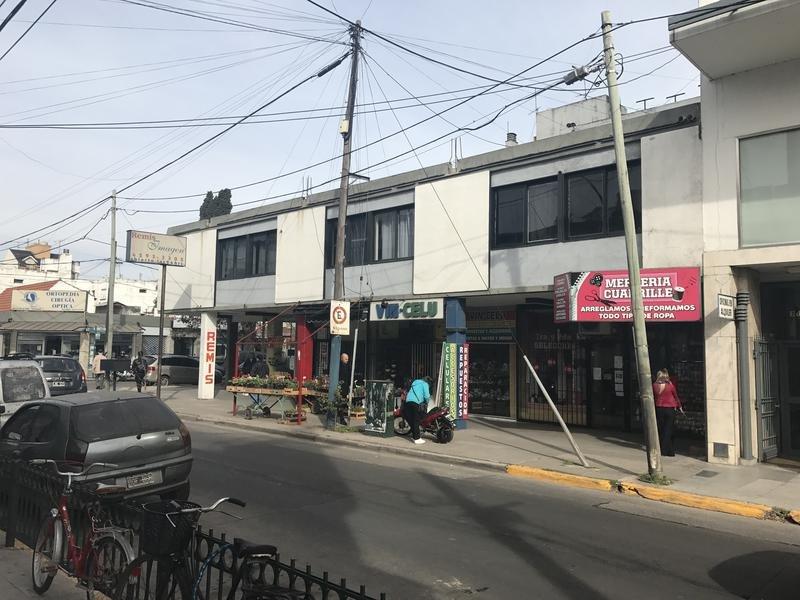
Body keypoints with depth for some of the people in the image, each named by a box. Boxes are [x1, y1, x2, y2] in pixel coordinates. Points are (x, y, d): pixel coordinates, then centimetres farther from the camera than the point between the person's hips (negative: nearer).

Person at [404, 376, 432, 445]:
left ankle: (414, 435, 21)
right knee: (416, 421, -5)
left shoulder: (415, 382, 30)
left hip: (407, 401, 8)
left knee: (411, 420, 13)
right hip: (415, 402, -8)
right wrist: (427, 401, 19)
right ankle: (417, 439, -5)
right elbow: (427, 396, -2)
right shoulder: (425, 384, 7)